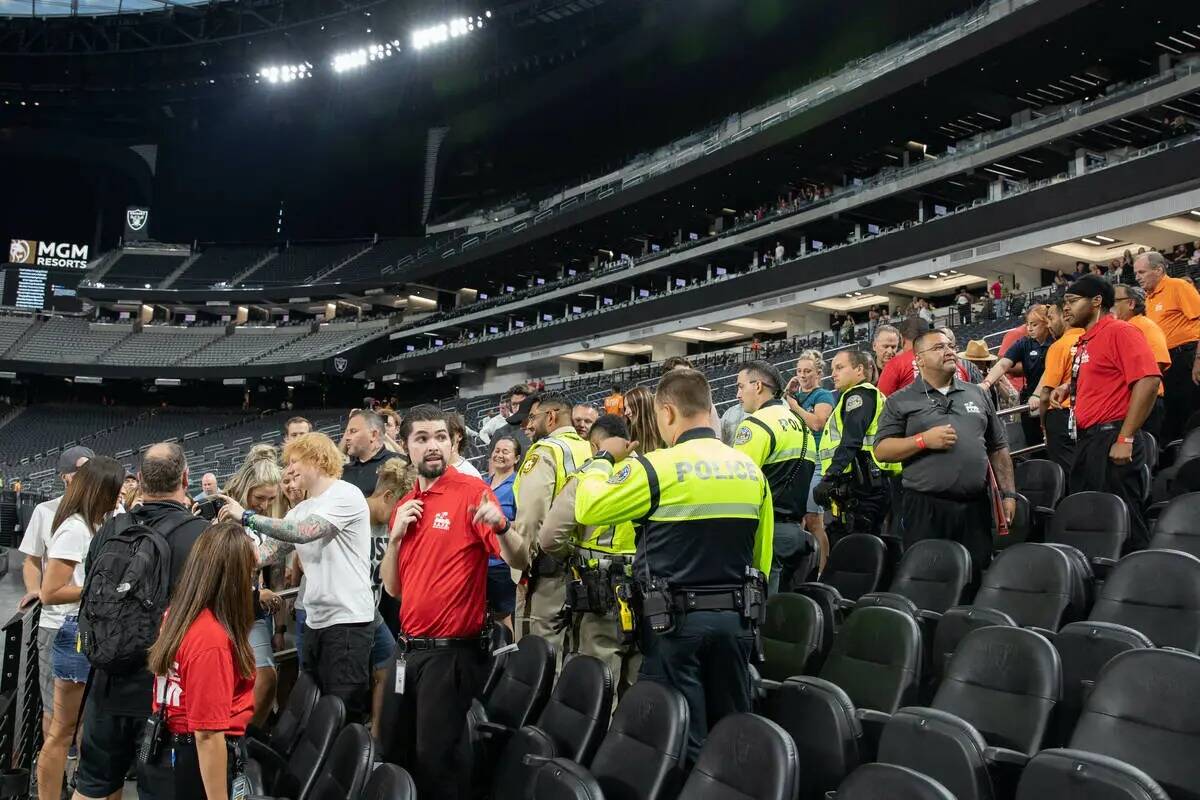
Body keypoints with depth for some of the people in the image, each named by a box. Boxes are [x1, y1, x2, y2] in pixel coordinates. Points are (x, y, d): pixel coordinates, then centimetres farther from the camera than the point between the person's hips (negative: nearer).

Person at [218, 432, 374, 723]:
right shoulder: (300, 510, 16)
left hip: (348, 620, -9)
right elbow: (267, 553, 6)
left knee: (344, 714, -6)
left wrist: (246, 516, -18)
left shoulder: (346, 495, -10)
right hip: (315, 620, 9)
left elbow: (304, 532, -23)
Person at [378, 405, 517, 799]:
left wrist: (500, 526, -37)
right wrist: (395, 535, -4)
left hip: (452, 650, -7)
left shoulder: (471, 491, -10)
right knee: (393, 752, 17)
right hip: (407, 648, 7)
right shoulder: (404, 507, 9)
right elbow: (392, 587, 11)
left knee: (434, 759, 0)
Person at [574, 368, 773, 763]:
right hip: (737, 618, 6)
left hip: (677, 619, -5)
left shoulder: (657, 467, -13)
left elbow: (586, 508, -6)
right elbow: (762, 556, 11)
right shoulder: (751, 469, 6)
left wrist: (603, 459, 10)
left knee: (681, 739, 2)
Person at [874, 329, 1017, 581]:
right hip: (925, 508, -3)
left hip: (975, 507, 3)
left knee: (977, 578, 7)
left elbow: (998, 448, 16)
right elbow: (881, 450, -2)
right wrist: (924, 440, -13)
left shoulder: (978, 395, 15)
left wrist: (1008, 493, 9)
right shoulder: (900, 401, 4)